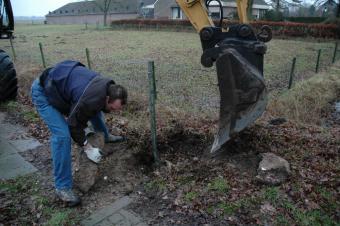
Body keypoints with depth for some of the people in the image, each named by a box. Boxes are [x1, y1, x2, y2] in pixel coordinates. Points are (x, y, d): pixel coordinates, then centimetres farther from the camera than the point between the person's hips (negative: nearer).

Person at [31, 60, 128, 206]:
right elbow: (75, 124, -23)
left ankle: (105, 137, 48)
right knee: (62, 135, -20)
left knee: (94, 110, 20)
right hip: (43, 92, -9)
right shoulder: (90, 100, -36)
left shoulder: (108, 87, -10)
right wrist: (86, 147, -13)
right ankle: (62, 187, -9)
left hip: (61, 82, 9)